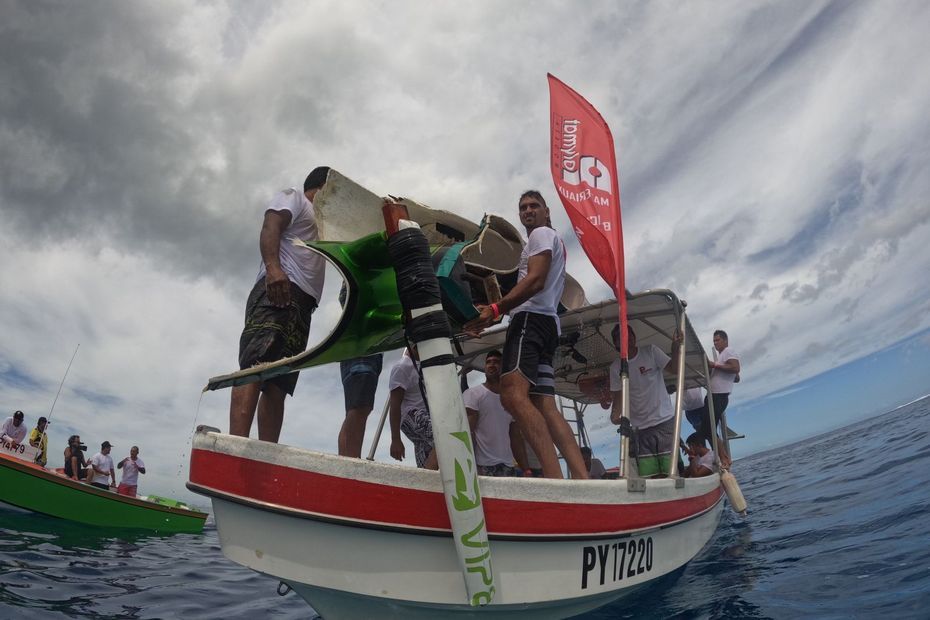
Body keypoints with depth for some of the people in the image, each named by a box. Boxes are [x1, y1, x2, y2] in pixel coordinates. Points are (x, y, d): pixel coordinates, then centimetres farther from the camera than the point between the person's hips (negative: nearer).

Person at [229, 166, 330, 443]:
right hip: (278, 288, -9)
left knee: (278, 385, -3)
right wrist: (273, 268, -23)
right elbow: (270, 228, -6)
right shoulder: (293, 196, 14)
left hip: (302, 304, 9)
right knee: (255, 367, -22)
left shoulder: (318, 224, 38)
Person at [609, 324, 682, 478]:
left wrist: (675, 349, -26)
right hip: (641, 427, 2)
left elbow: (674, 369, -8)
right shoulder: (616, 367, 4)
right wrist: (615, 414, -15)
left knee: (671, 471, -9)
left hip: (665, 421, -2)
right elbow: (619, 396, 4)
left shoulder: (651, 351, 0)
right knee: (647, 476, -2)